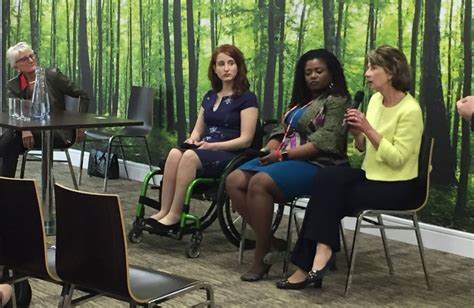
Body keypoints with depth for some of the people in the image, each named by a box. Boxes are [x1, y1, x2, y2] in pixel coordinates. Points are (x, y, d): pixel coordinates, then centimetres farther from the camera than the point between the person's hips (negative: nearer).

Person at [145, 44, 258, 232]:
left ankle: (174, 215, -31)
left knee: (190, 157, -35)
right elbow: (198, 130, 21)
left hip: (230, 154, -6)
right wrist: (192, 140, -4)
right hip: (205, 149, 6)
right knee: (175, 154, -28)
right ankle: (164, 212, -33)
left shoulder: (247, 98, -2)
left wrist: (212, 146, -18)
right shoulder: (209, 97, 19)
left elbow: (245, 140, -9)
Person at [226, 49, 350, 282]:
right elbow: (282, 131, 19)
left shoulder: (337, 101, -3)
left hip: (315, 164, -9)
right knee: (235, 181, -12)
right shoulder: (301, 100, 25)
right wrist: (269, 150, -5)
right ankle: (270, 242, -13)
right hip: (285, 159, 9)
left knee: (259, 183, -33)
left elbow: (326, 143, -15)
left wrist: (283, 154, -17)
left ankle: (262, 256, -22)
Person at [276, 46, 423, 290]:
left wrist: (368, 129, -24)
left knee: (330, 196, -21)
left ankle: (309, 266, -12)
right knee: (328, 178, -21)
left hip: (397, 186, -7)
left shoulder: (410, 110, -18)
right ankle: (321, 252, -20)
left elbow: (397, 159, -22)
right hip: (372, 175, 7)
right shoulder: (375, 100, 6)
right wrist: (356, 133, -9)